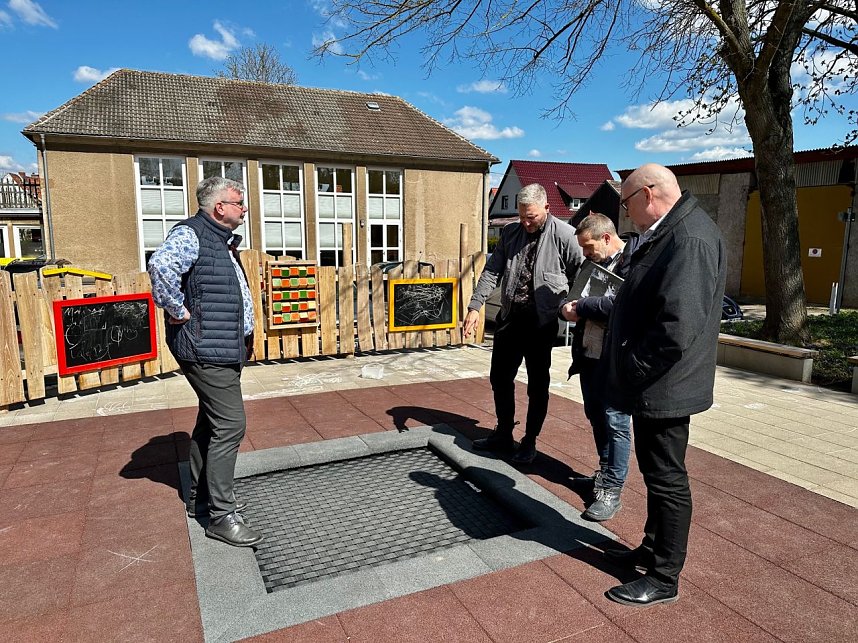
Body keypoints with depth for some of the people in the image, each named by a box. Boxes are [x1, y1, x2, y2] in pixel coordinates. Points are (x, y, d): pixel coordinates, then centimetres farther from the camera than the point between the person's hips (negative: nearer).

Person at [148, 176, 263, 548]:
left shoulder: (221, 241, 19)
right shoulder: (190, 234, -12)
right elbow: (161, 265, -33)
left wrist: (246, 329, 21)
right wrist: (178, 311, -24)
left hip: (225, 348, 10)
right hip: (206, 349, -10)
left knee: (211, 422, 17)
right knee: (230, 425, -10)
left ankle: (200, 498, 32)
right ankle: (222, 516, -1)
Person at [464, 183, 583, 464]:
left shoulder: (564, 235, -9)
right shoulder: (510, 233, 7)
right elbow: (492, 272, 4)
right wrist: (475, 306, -3)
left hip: (542, 321, -5)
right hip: (510, 317, 6)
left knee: (537, 383, 8)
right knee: (500, 377, 14)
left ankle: (529, 441, 24)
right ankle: (503, 435, 31)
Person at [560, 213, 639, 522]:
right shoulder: (595, 262, 14)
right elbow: (574, 296, 19)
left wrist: (582, 305, -15)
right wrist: (567, 308, -5)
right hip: (589, 354, 9)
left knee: (615, 421, -2)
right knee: (595, 416, 17)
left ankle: (612, 491, 7)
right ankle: (605, 473, 34)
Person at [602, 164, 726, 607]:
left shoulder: (690, 238, -22)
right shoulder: (666, 233, 12)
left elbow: (678, 326, -29)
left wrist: (633, 367, -19)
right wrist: (587, 309, 10)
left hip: (664, 387, -10)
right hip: (652, 386, 10)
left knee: (667, 479, 4)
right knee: (656, 473, 21)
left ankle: (665, 579, 20)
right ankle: (652, 550, 38)